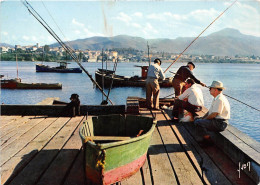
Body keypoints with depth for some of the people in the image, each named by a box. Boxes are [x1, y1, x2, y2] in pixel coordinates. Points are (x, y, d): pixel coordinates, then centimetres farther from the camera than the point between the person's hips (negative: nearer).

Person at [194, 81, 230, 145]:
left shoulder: (220, 100, -21)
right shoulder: (216, 98, 14)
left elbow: (213, 114, -23)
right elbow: (210, 111, 18)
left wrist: (204, 119, -9)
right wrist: (202, 118, 8)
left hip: (219, 124, -11)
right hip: (216, 121, 11)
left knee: (197, 122, -19)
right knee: (199, 120, 19)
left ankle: (208, 140, -6)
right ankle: (204, 140, 12)